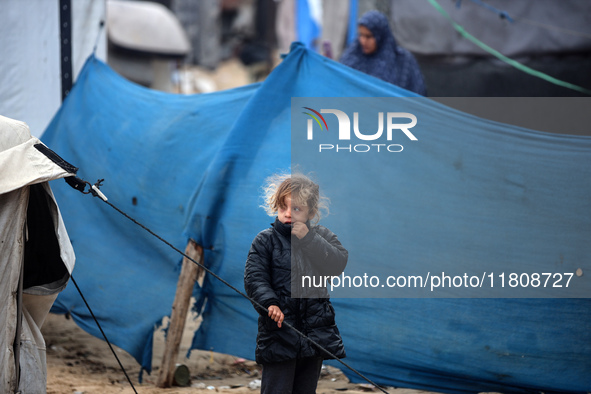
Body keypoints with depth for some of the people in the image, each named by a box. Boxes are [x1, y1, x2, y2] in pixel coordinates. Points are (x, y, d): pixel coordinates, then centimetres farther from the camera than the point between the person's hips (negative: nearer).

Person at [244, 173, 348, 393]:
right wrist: (269, 303, -26)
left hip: (316, 332, 4)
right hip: (279, 332, -3)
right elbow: (254, 278, -9)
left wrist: (309, 239, -13)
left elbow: (339, 264, -8)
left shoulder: (322, 237, 8)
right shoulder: (265, 240, 0)